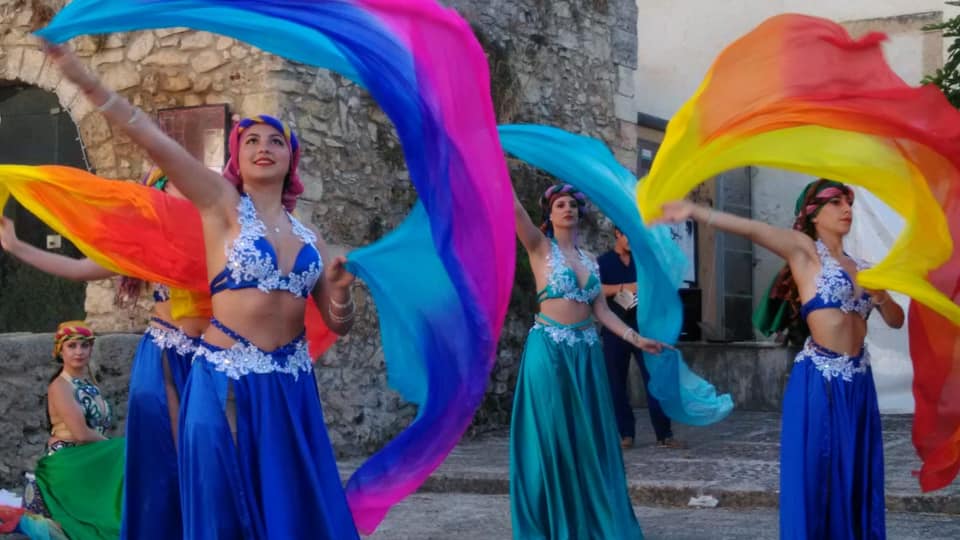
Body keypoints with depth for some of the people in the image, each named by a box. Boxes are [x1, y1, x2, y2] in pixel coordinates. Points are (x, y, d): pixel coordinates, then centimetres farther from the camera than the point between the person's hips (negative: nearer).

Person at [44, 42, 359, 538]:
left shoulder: (307, 236, 12)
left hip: (290, 387, 4)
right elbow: (150, 137, -12)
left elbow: (338, 325, 14)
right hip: (226, 383, -4)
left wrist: (341, 290, -8)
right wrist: (84, 79, -20)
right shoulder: (222, 203, -1)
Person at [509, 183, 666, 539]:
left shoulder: (589, 259, 14)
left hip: (585, 351, 5)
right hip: (549, 349, -5)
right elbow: (514, 208, -14)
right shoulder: (540, 247, 0)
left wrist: (635, 338, 5)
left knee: (588, 435, 7)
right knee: (552, 434, 0)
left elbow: (600, 310, 12)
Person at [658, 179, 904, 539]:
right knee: (813, 478, -3)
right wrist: (694, 211, -27)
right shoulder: (804, 249, 0)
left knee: (855, 481, 8)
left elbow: (896, 321, 21)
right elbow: (752, 229, -14)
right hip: (819, 381, -6)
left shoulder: (860, 267, 17)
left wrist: (880, 297, -2)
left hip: (858, 383, 6)